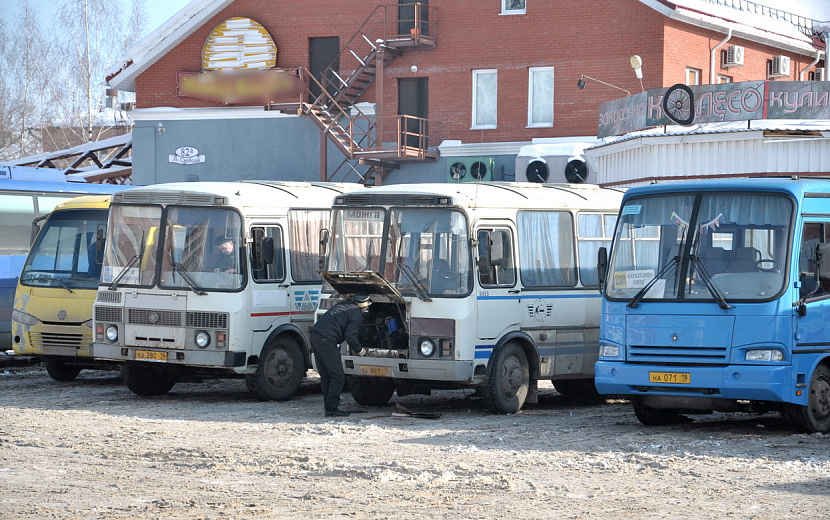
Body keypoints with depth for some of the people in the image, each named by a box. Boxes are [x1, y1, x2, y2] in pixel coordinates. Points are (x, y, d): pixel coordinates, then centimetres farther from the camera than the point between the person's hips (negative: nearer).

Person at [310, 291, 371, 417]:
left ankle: (329, 407, 14)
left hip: (315, 336, 9)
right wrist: (358, 349, 6)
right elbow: (350, 335, -12)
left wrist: (351, 346, 32)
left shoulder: (343, 304, 23)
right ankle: (331, 408, -8)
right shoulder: (357, 315, -3)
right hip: (326, 339, -9)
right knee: (338, 376, -5)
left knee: (326, 376, 13)